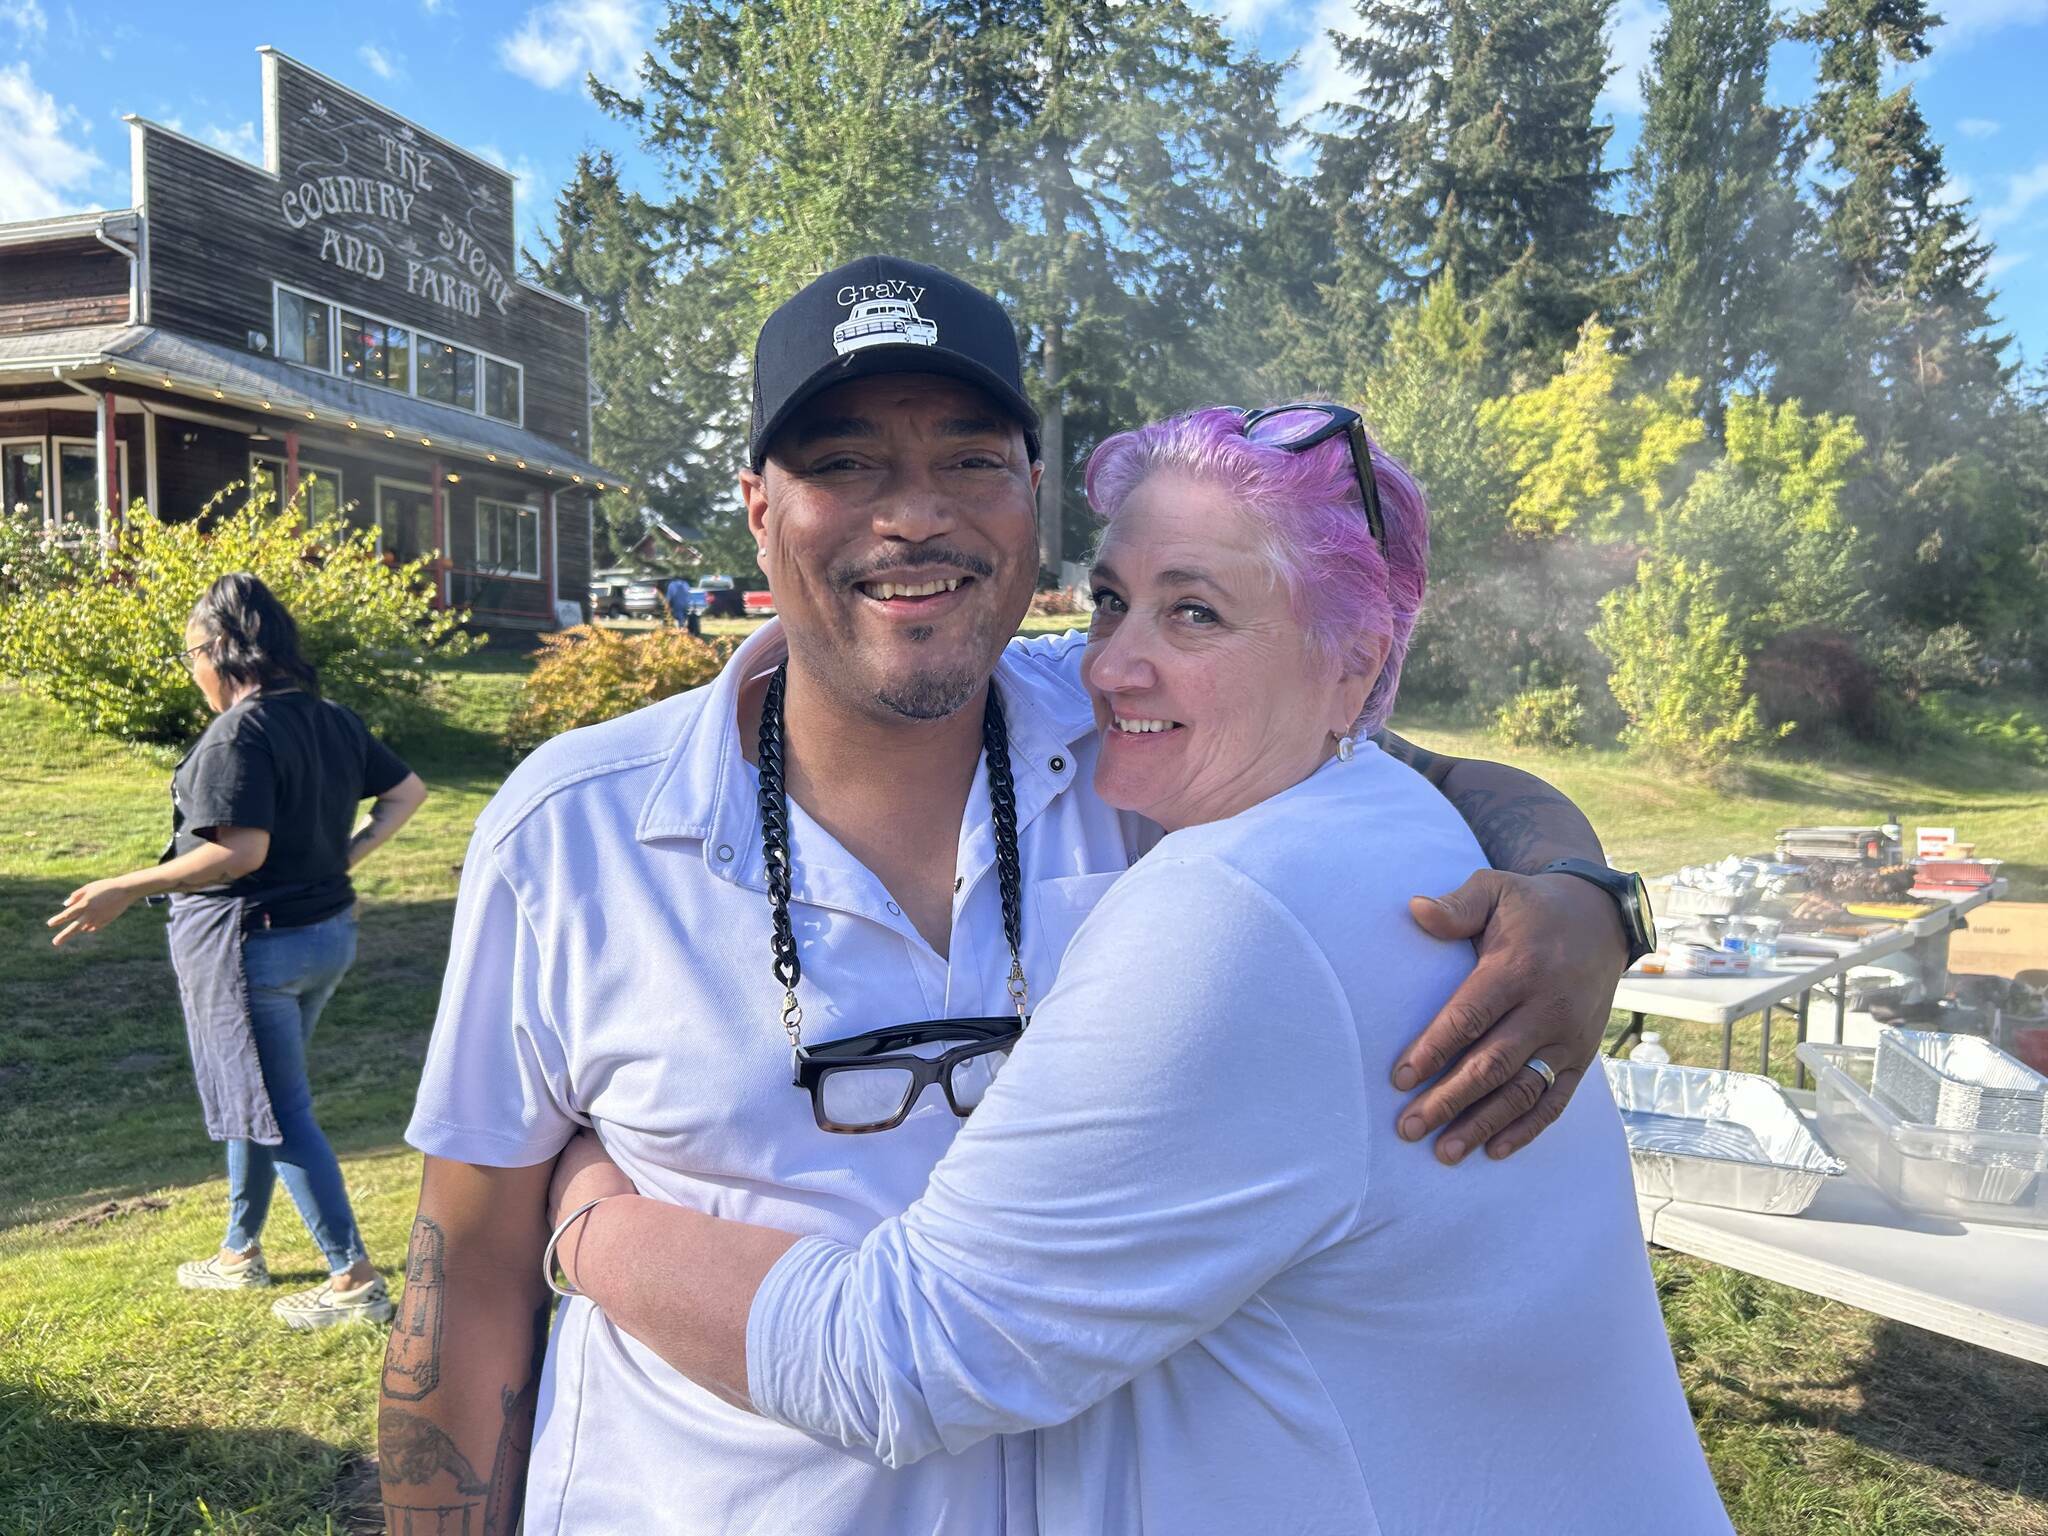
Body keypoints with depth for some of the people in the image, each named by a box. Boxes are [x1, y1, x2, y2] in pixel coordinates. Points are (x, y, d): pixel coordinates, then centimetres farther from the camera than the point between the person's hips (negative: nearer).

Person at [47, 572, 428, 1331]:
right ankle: (241, 1252, 36)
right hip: (326, 934, 9)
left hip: (249, 943, -8)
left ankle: (355, 1278, 8)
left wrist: (124, 890, -19)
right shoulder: (333, 719, 6)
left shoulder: (239, 732, -19)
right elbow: (408, 791, 12)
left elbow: (239, 851, -26)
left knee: (278, 1113, 2)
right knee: (256, 1097, 22)